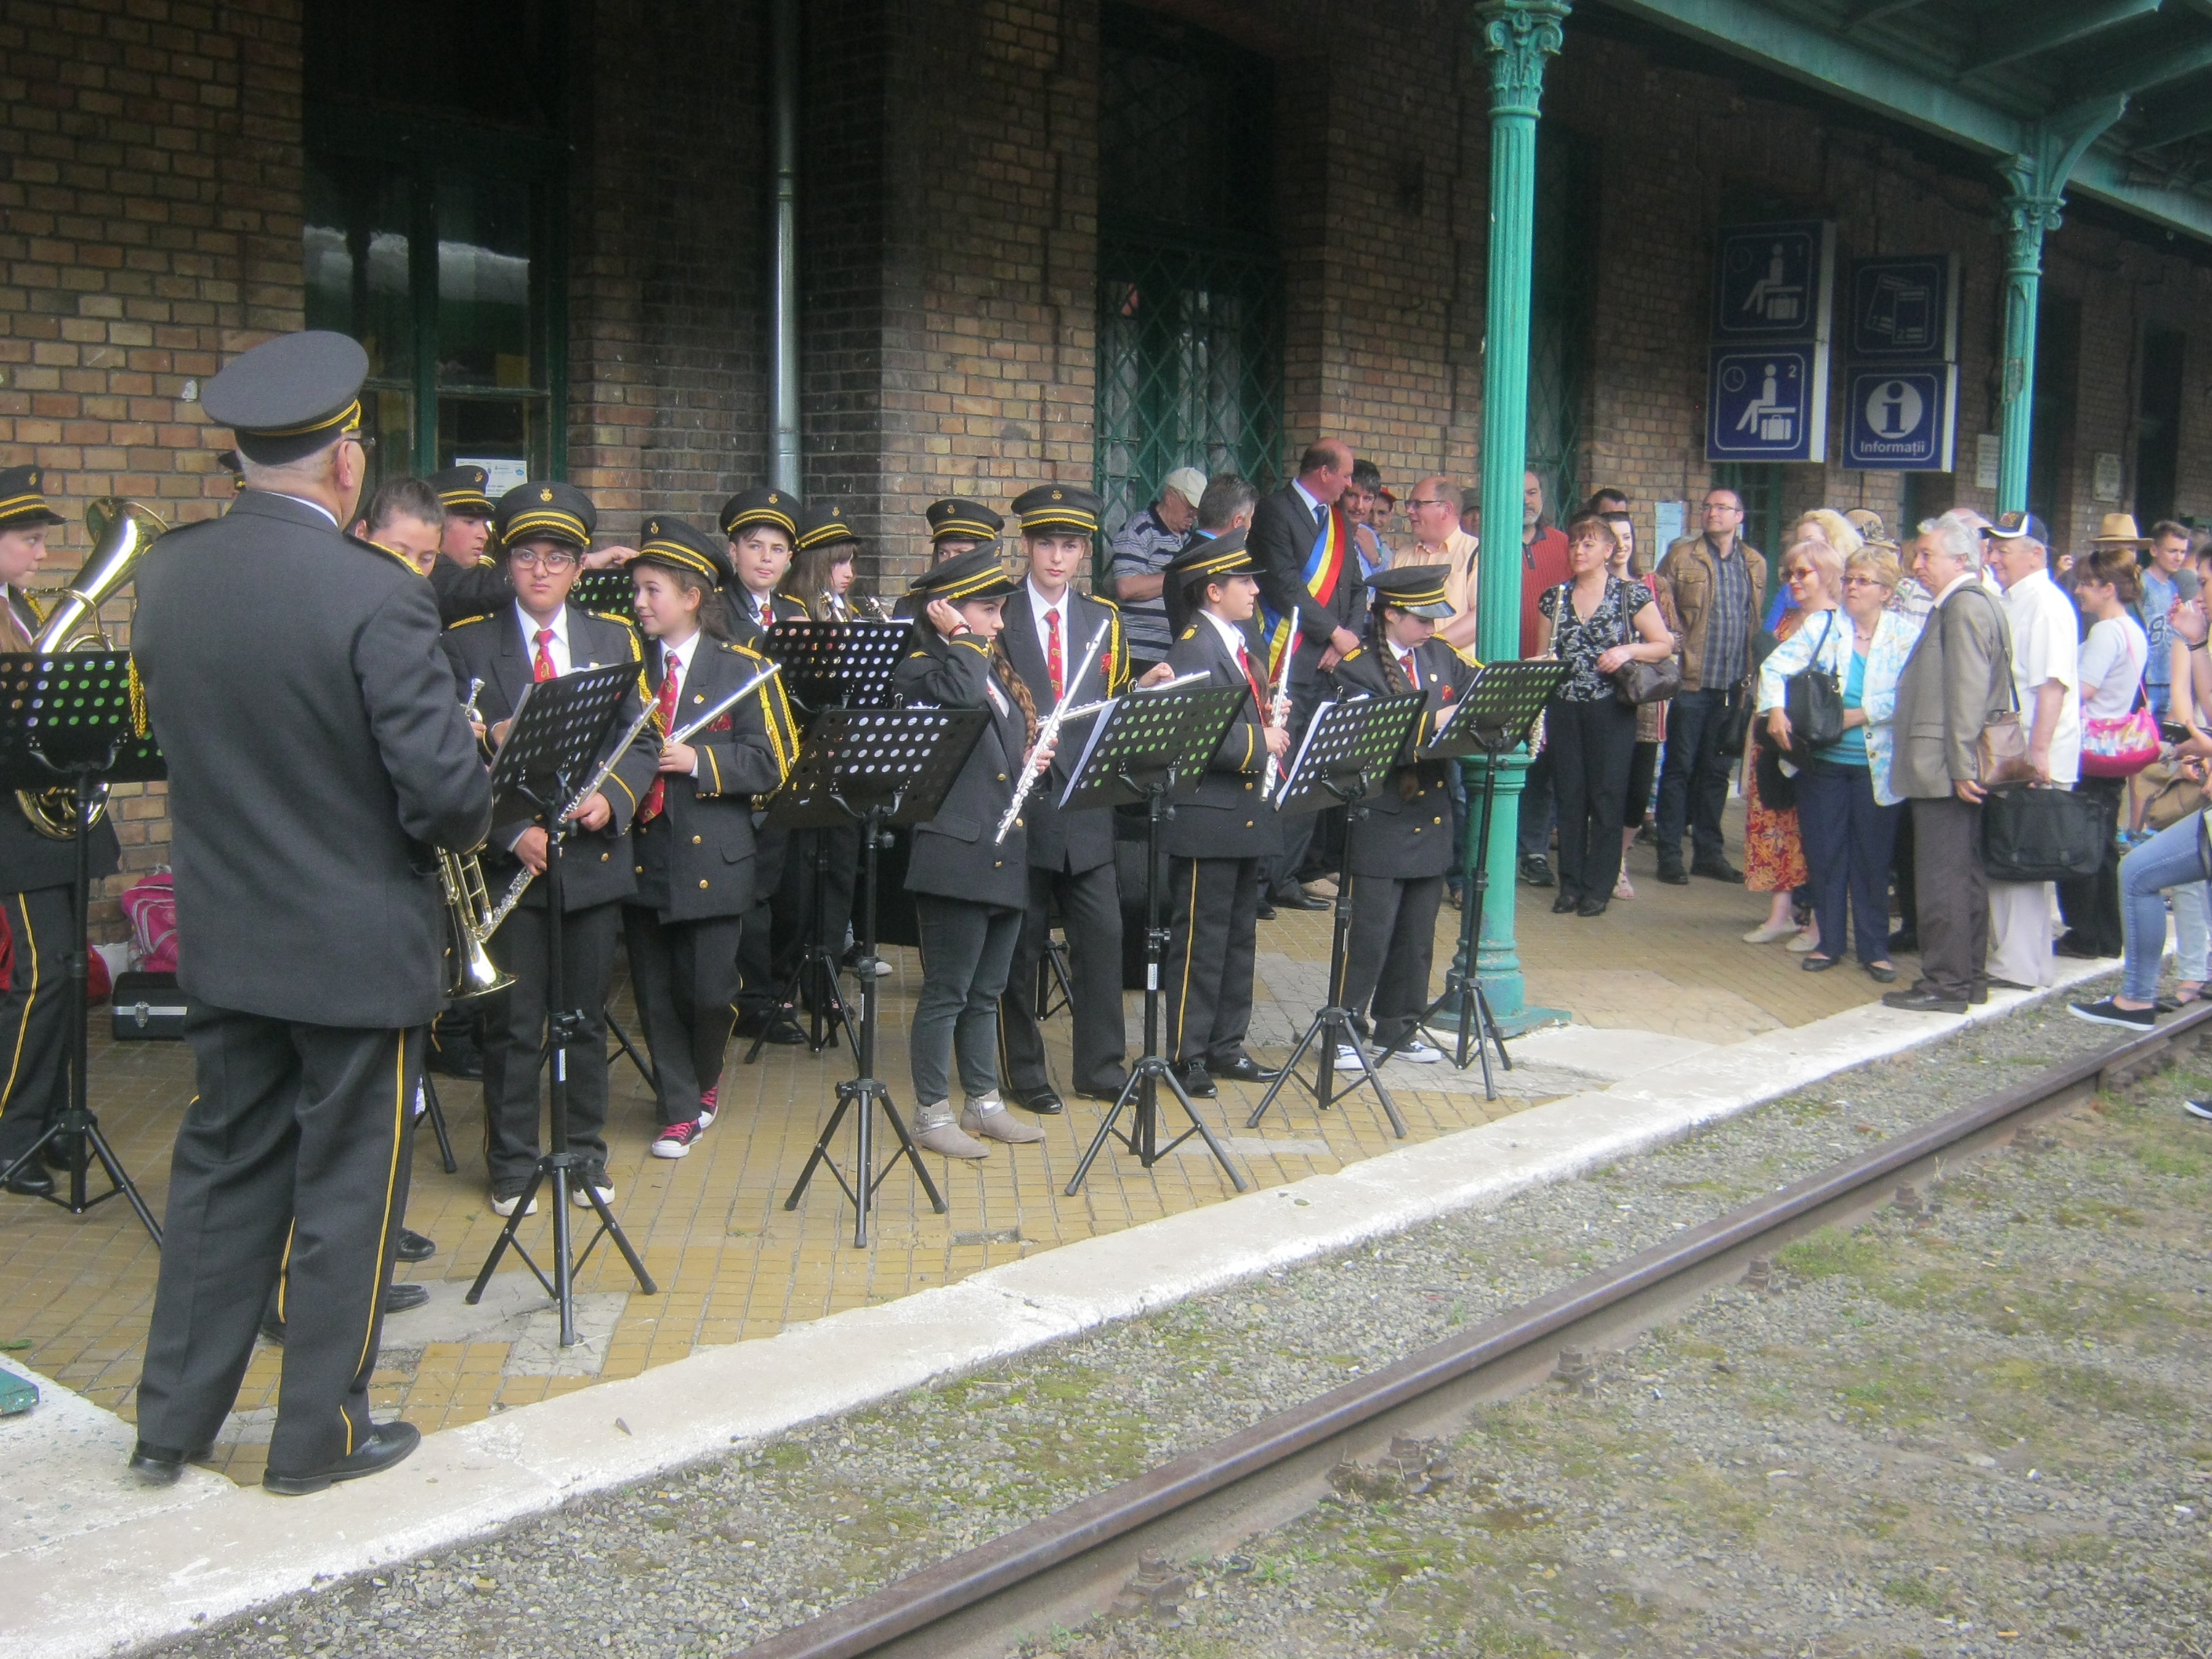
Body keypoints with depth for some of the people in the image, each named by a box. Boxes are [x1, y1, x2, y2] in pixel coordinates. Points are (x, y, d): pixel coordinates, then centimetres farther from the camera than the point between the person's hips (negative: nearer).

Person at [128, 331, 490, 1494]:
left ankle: (172, 1422, 28)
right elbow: (446, 788, -23)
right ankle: (320, 1434, 21)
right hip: (357, 944, -6)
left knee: (222, 1167, 19)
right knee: (349, 1187, 9)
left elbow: (166, 723, 12)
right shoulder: (376, 598, -22)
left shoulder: (165, 575, -2)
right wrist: (468, 822, -2)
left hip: (222, 937, 6)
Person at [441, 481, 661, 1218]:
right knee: (514, 1024, 3)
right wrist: (513, 832, -18)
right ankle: (512, 1164, 17)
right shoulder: (466, 645, -1)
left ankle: (585, 1152, 26)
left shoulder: (614, 639, 8)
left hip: (594, 856, 3)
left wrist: (611, 799, -12)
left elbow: (642, 742, 7)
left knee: (586, 1017, 13)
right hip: (508, 860, -3)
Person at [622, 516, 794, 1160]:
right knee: (656, 993, 8)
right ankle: (678, 1109, 22)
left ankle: (704, 1081, 31)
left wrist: (699, 761, -18)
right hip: (640, 856, 3)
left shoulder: (742, 669, -2)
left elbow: (769, 764, -6)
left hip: (713, 858, -3)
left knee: (708, 991, 2)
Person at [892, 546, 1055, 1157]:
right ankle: (932, 1113, 9)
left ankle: (983, 1102, 26)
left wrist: (1033, 761, 6)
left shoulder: (997, 674, 18)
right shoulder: (920, 671, -7)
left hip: (1006, 856, 8)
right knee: (946, 991, -1)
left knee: (986, 991, 16)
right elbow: (960, 695, -30)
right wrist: (960, 639, -15)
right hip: (955, 857, -8)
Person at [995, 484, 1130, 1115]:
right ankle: (1023, 1074, 17)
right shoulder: (995, 619, 0)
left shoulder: (1105, 621, 13)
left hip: (1087, 808, 3)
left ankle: (1101, 1067, 18)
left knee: (1102, 937, 5)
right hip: (1022, 804, -3)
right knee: (1021, 946, 5)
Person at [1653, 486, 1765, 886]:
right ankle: (1670, 855, 6)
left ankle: (1708, 852, 19)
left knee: (1717, 770, 11)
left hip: (1734, 686, 4)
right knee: (1680, 768, 1)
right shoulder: (1681, 556, 0)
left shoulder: (1756, 564, 12)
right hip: (1691, 682, -4)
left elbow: (1758, 621, 17)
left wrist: (1753, 672, 11)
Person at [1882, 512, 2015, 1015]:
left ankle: (1945, 984, -4)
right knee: (1963, 874, 14)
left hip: (1946, 770, -11)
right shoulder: (1969, 603, 19)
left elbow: (1968, 692, -20)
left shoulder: (1965, 605, -14)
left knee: (1942, 879, -7)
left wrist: (1960, 765, -22)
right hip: (1954, 768, 11)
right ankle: (1967, 974, 21)